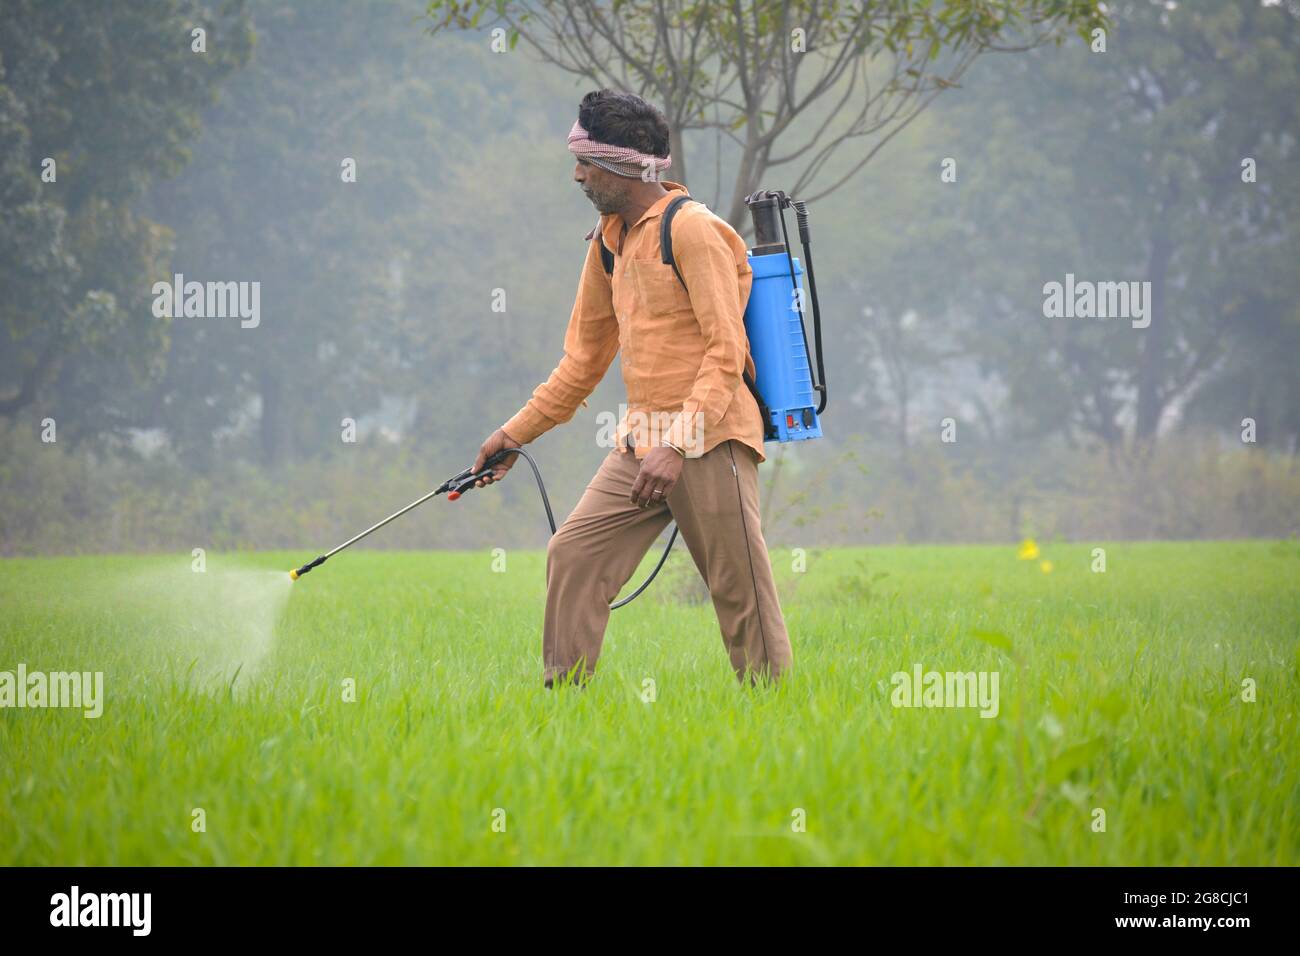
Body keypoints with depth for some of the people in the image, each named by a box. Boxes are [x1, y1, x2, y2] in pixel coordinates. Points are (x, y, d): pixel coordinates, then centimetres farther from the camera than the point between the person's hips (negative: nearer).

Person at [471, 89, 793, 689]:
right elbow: (585, 358, 24)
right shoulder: (609, 240, 15)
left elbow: (727, 352, -17)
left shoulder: (692, 230, -12)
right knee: (573, 555, 1)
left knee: (740, 591, -6)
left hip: (709, 441, -8)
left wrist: (677, 447, -23)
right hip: (640, 439, 8)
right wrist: (518, 433, 22)